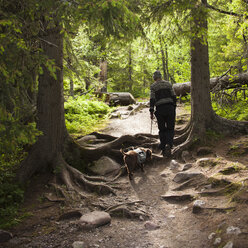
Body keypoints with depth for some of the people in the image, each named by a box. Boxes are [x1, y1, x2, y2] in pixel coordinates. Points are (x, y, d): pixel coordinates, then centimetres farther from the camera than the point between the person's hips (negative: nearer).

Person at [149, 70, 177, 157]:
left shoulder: (153, 86, 2)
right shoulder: (168, 84, 10)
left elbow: (152, 99, -5)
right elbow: (173, 96, 8)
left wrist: (151, 112, -4)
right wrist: (174, 108, 15)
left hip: (160, 109, -1)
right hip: (170, 107, 1)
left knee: (162, 130, 10)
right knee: (170, 129, 6)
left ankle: (163, 150, 10)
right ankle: (169, 144, -19)